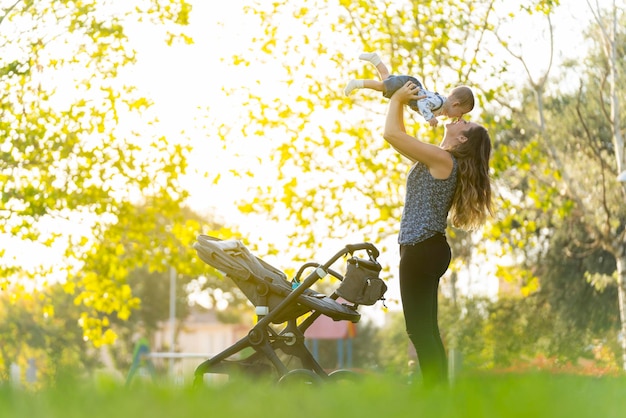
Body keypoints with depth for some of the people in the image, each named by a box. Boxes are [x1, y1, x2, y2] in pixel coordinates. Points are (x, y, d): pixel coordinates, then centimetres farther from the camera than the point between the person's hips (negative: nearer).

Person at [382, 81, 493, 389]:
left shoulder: (441, 159, -12)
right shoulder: (437, 161, 15)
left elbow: (391, 133, -15)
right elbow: (397, 135, 27)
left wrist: (397, 99, -1)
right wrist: (400, 102, 21)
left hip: (422, 249, -10)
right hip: (427, 249, 10)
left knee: (419, 330, -11)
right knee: (427, 330, 12)